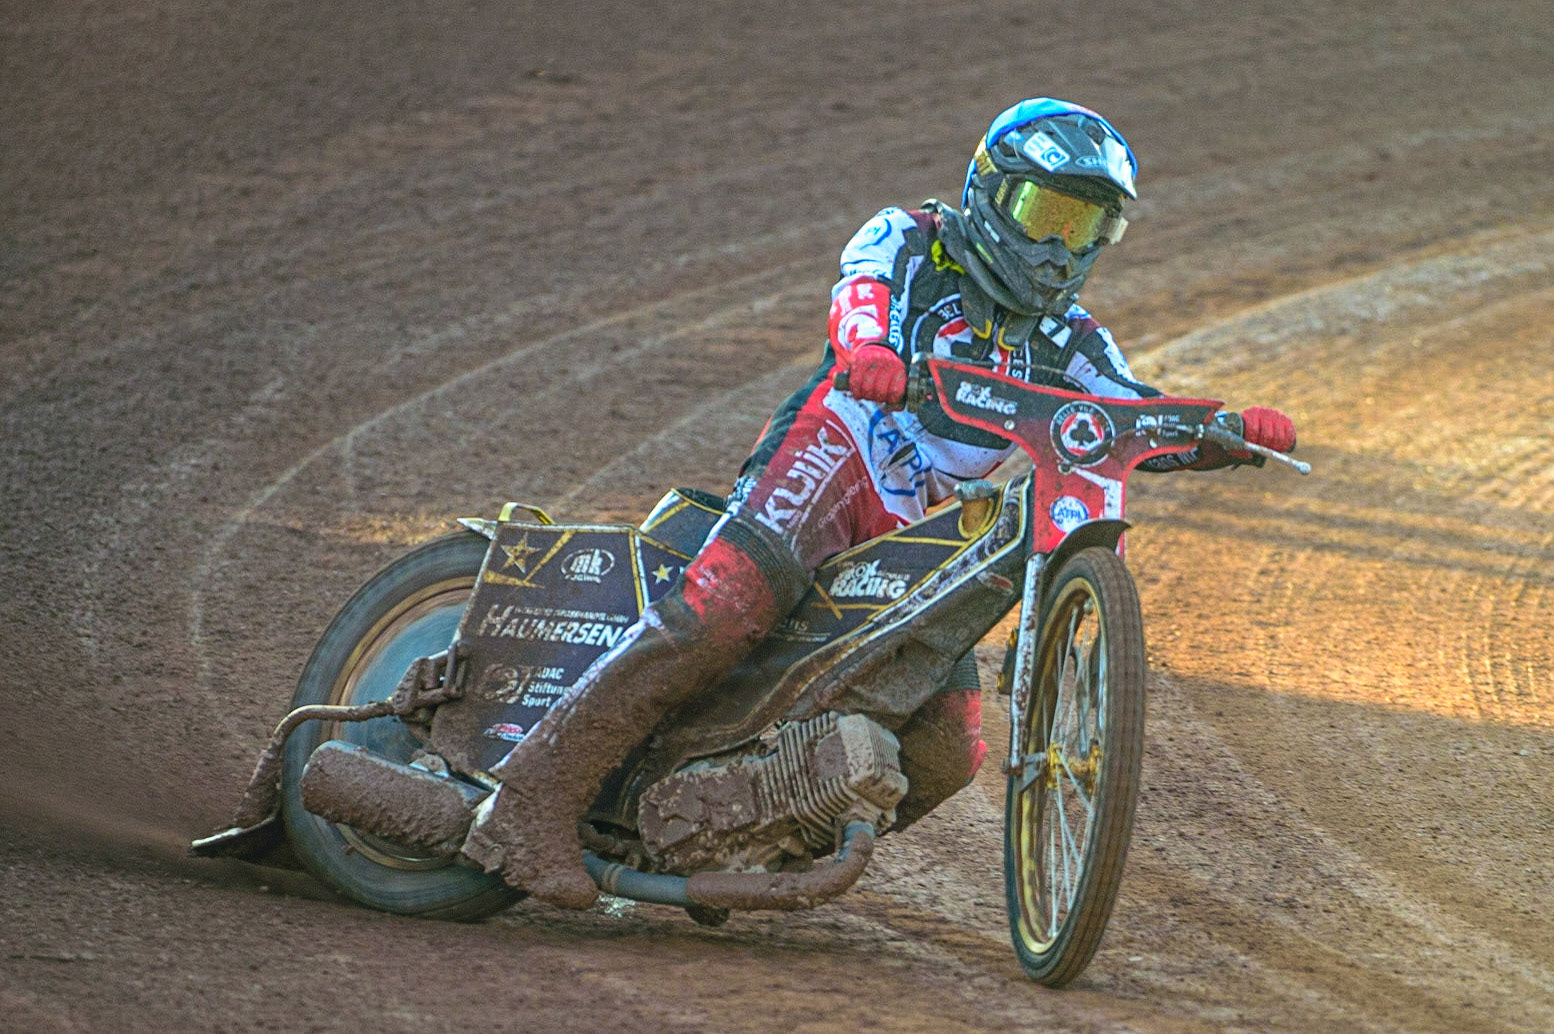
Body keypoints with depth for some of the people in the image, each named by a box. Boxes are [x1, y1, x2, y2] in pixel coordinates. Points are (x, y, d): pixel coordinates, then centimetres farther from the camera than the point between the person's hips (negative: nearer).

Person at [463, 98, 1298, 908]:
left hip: (918, 537, 6)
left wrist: (1234, 433, -9)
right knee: (720, 612, -32)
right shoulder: (909, 241, 5)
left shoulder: (1065, 341, 21)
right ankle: (538, 793, -32)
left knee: (946, 750, -6)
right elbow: (865, 285, -16)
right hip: (836, 454, -6)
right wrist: (866, 346, -41)